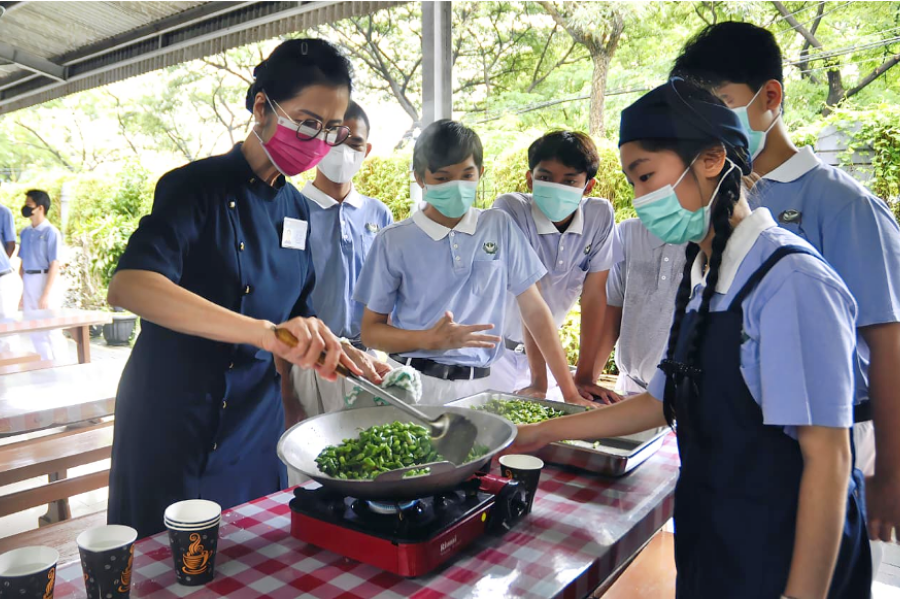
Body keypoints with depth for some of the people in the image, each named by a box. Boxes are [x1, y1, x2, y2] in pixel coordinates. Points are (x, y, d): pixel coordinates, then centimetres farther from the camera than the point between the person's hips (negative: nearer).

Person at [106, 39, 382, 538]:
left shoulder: (296, 209, 5)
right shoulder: (198, 186, -14)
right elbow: (127, 286, -31)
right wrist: (264, 331, -43)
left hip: (256, 422, 6)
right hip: (172, 418, -5)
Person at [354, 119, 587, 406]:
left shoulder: (500, 226, 3)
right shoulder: (393, 241, -2)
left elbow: (534, 309, 5)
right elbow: (370, 331, 2)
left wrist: (570, 392, 1)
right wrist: (431, 340, -16)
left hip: (476, 386, 2)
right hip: (412, 382, -2)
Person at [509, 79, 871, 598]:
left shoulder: (790, 281, -21)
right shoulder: (702, 280, 3)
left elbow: (827, 457, -21)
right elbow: (666, 402, 9)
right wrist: (546, 433, 9)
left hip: (777, 555, -7)